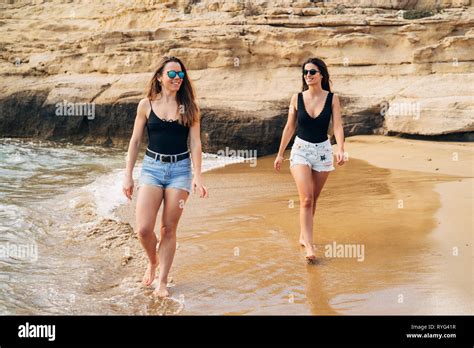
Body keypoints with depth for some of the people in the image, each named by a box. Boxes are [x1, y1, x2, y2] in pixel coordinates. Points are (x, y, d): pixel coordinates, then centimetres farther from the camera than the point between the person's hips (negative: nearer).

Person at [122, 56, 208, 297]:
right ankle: (152, 261, 24)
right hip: (152, 167, 0)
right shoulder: (146, 105, 3)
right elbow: (135, 141, 6)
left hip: (180, 170, 0)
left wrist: (197, 176, -11)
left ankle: (162, 281, 14)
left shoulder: (189, 107, 3)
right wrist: (128, 175, 3)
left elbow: (195, 143, 0)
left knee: (168, 229, 3)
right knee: (143, 229, -8)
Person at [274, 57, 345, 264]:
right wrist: (280, 154, 8)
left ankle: (303, 236, 31)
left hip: (323, 150, 1)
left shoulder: (332, 99, -4)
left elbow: (337, 126, -11)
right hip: (300, 150, -1)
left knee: (313, 199, 12)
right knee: (306, 199, -14)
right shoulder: (297, 98, -2)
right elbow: (289, 127, 5)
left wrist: (340, 149, -28)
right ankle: (309, 246, -14)